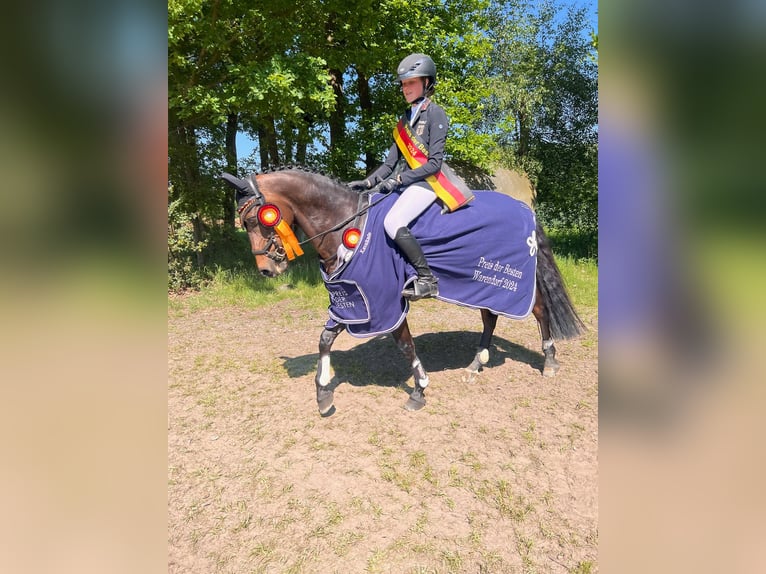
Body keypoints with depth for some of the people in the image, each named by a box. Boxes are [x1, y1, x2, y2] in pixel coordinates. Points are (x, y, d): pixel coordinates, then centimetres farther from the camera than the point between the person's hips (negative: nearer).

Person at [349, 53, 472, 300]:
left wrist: (399, 179, -18)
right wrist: (368, 182, 1)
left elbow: (435, 163, -12)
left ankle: (427, 279, -21)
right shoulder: (405, 119, 19)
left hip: (427, 181, -9)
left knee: (392, 223, -30)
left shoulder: (435, 114, -3)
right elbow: (391, 162, 15)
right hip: (406, 183, 9)